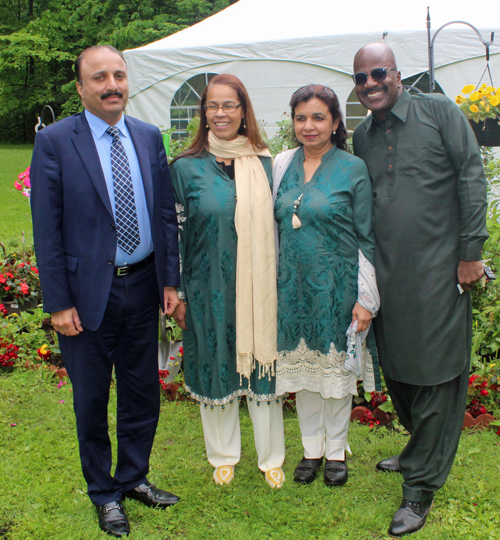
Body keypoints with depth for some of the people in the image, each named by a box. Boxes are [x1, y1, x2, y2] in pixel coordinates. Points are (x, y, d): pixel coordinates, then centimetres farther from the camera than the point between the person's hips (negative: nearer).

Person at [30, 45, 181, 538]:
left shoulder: (149, 138, 4)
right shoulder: (54, 141, -8)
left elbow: (166, 214, 8)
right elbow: (47, 229, -9)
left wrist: (170, 280, 3)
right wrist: (58, 303, -11)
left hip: (142, 286, 4)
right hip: (88, 292, -4)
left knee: (143, 391, 16)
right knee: (91, 400, 12)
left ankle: (134, 477, 38)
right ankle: (104, 493, 32)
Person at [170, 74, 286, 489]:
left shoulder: (265, 164, 3)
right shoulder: (187, 168, -1)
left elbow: (275, 226, 8)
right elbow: (177, 233, 1)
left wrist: (278, 285, 5)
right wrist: (178, 294, 1)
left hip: (258, 287, 1)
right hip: (209, 288, -1)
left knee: (263, 365, 8)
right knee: (216, 366, 10)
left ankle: (271, 457, 27)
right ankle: (224, 455, 31)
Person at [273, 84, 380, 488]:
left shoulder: (353, 168, -6)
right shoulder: (282, 165, 5)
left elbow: (367, 238, -5)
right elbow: (275, 226, 12)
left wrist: (366, 299, -9)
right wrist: (272, 285, 9)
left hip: (337, 286, -3)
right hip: (293, 285, 4)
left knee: (336, 367, 7)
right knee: (301, 366, 11)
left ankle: (336, 451, 26)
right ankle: (312, 449, 28)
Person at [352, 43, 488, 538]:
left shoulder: (438, 112, 0)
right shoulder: (361, 136, 13)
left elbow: (472, 177, -4)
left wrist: (470, 251, -9)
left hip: (438, 269, -5)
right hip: (386, 273, 5)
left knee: (437, 373, -2)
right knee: (396, 370, 13)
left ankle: (420, 487, 8)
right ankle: (421, 451, 36)